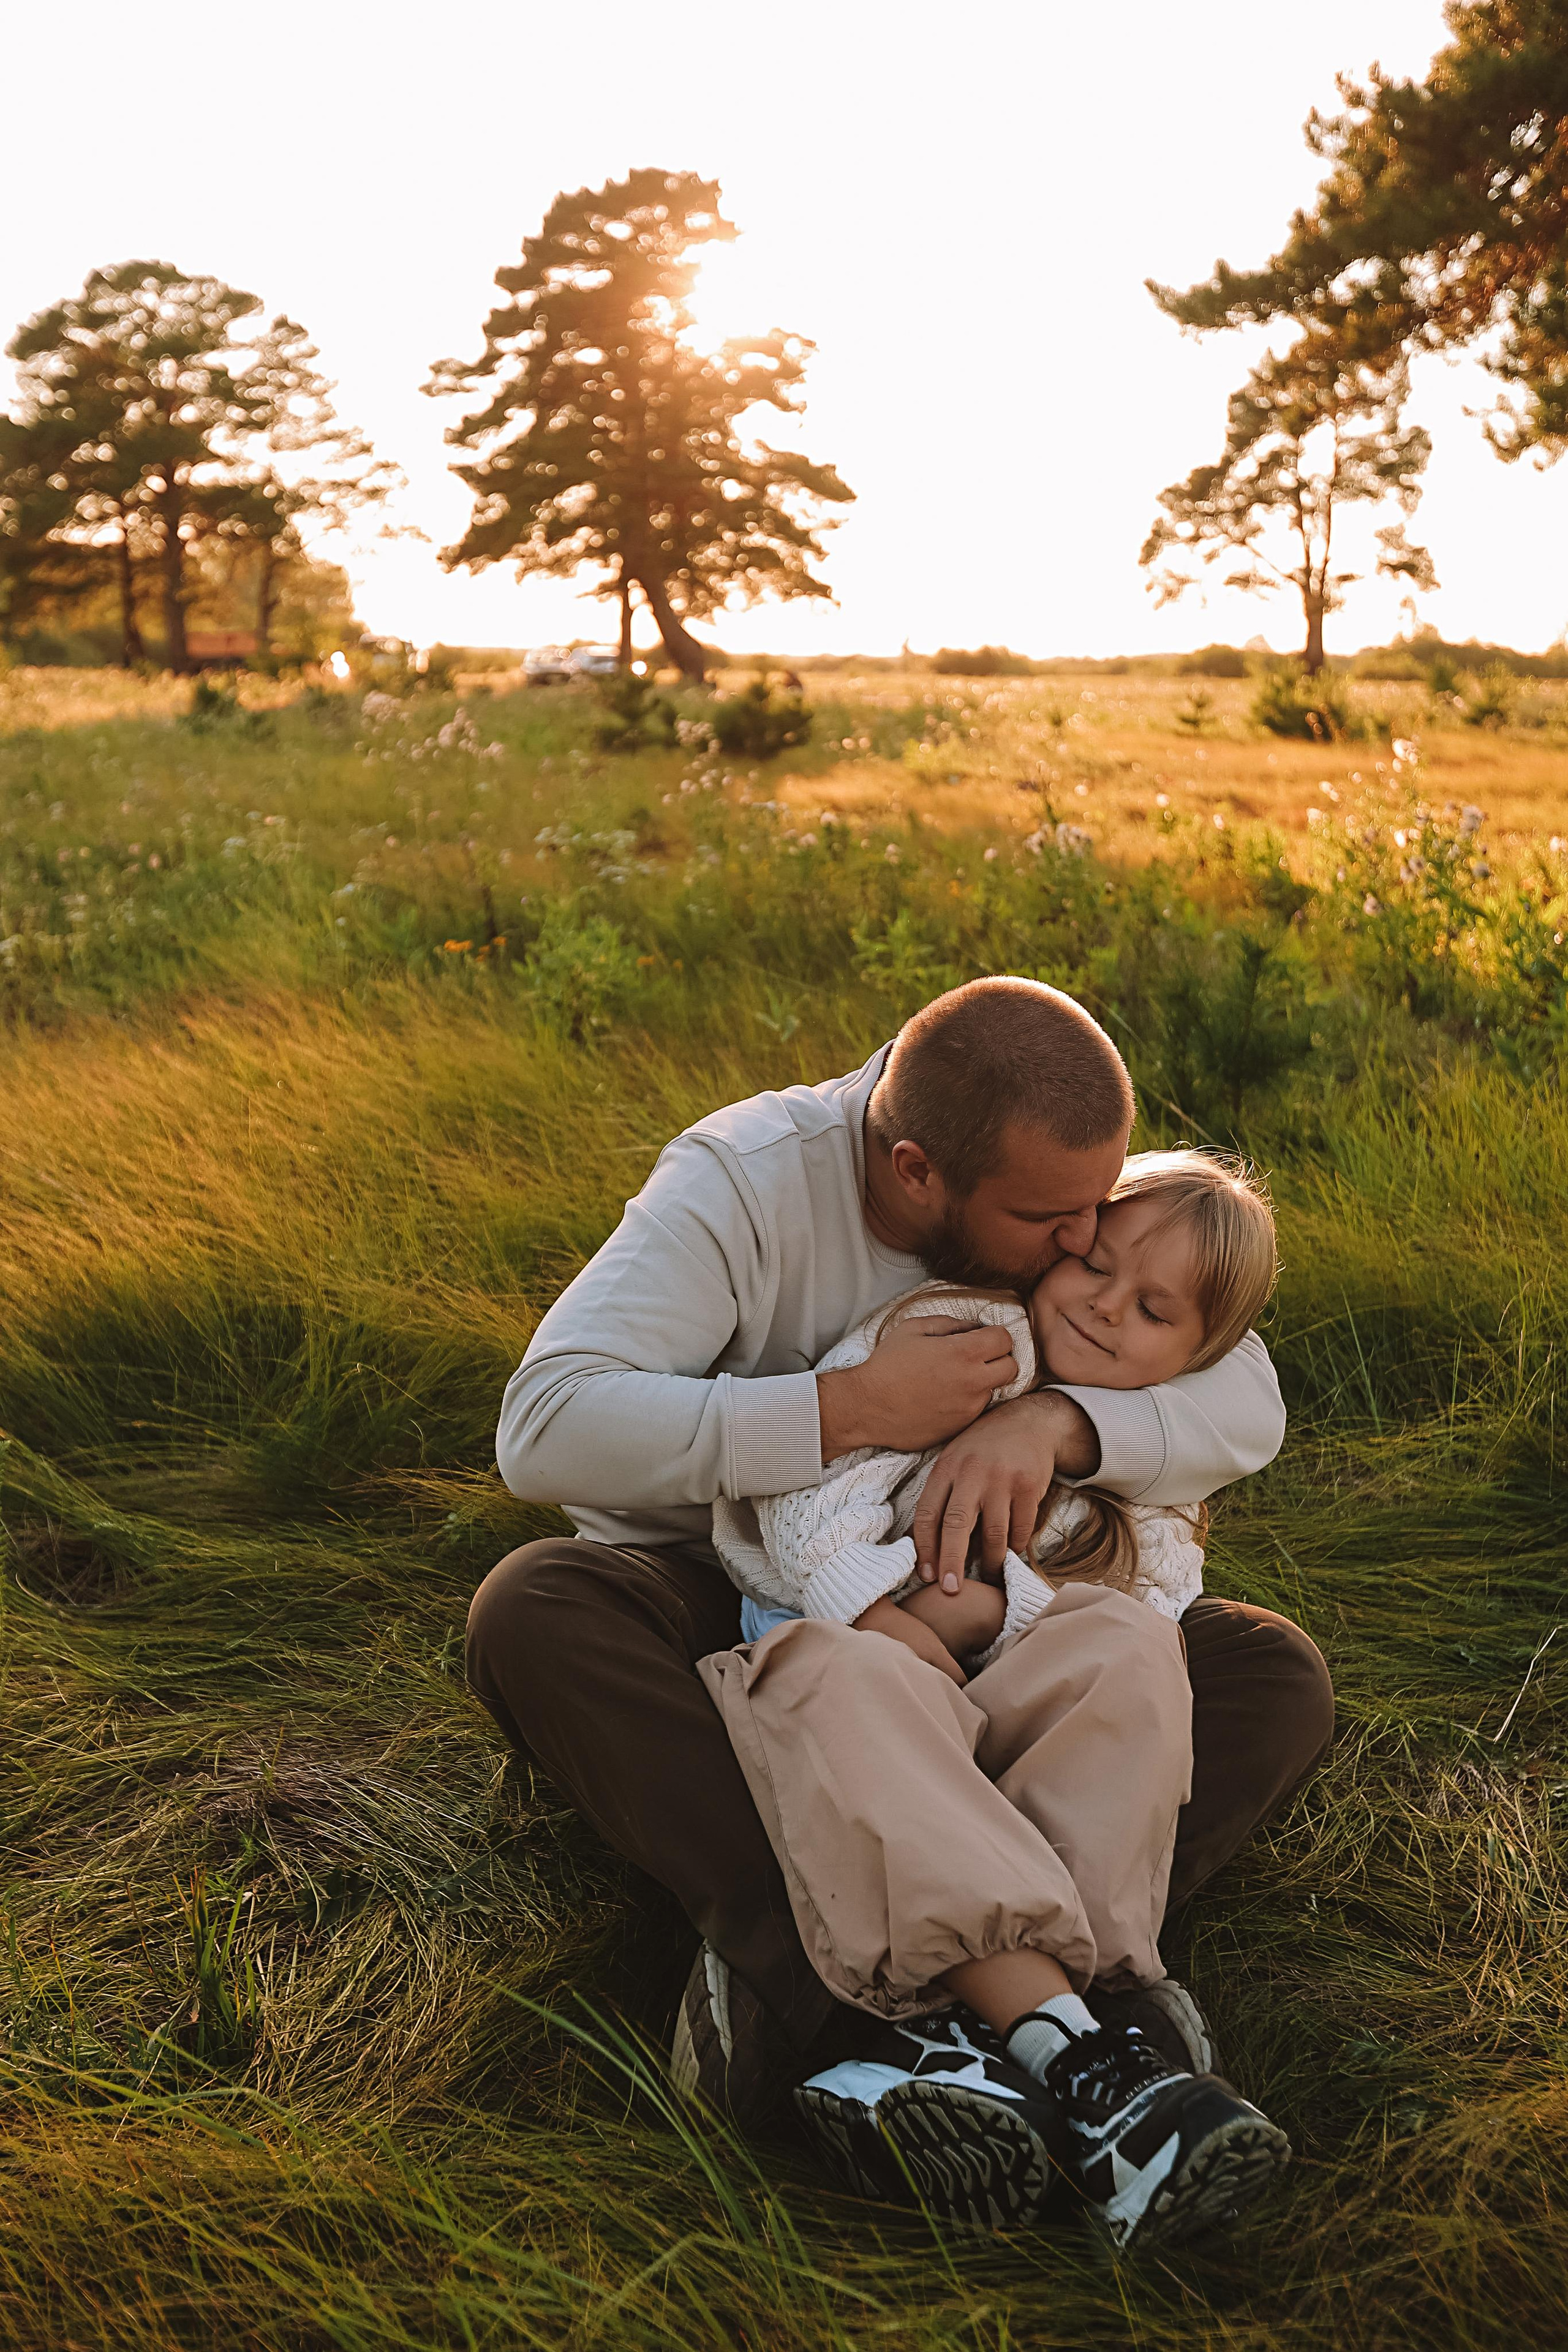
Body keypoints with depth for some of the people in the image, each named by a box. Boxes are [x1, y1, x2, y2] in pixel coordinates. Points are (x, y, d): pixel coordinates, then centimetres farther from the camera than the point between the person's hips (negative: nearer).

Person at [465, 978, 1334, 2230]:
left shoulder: (1063, 1180, -8)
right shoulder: (743, 1178, -21)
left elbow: (1250, 1402, -13)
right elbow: (545, 1426, -32)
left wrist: (1055, 1419, -33)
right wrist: (853, 1408, -34)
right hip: (725, 1613, -3)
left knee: (1277, 1677, -16)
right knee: (531, 1612, -35)